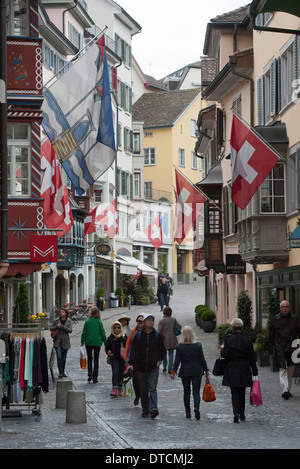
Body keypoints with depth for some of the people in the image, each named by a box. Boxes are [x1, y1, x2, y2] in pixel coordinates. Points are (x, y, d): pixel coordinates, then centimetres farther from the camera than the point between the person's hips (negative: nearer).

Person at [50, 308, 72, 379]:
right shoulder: (56, 320, 0)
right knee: (59, 357, -12)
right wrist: (56, 327, -14)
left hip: (65, 341, 1)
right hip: (58, 341, -1)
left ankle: (63, 372, 22)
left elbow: (70, 330, -10)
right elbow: (51, 328, 6)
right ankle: (60, 373, -11)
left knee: (64, 358, 10)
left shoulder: (69, 321, 0)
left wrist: (62, 326, -20)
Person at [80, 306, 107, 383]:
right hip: (97, 342, -1)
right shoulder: (99, 321, -8)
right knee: (96, 360, 8)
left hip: (88, 342, 1)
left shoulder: (87, 321, -6)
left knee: (89, 359, 17)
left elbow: (84, 333, -3)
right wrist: (105, 342, 7)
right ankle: (95, 378, 5)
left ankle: (90, 374, 1)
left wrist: (82, 342, 5)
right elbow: (103, 333, -3)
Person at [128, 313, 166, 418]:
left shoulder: (158, 335, 5)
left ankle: (153, 408, -22)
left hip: (153, 367, -2)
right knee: (143, 390, 7)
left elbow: (163, 350, 15)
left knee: (152, 388, -12)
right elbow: (133, 350, -1)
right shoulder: (138, 336, 3)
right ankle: (145, 409, 15)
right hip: (140, 367, 2)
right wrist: (131, 363, -12)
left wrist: (159, 360, 3)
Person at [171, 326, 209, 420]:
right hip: (197, 371, 0)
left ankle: (188, 412, 13)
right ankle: (196, 407, -24)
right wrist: (206, 370, 9)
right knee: (196, 391, 2)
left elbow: (177, 360, -8)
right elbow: (202, 359, 0)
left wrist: (174, 371, -2)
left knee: (186, 392, 12)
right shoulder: (198, 345, -5)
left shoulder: (179, 346, -6)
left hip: (184, 372, 0)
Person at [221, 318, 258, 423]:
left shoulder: (228, 339, -8)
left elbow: (225, 355, -12)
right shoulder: (247, 340, -3)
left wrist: (222, 349, 10)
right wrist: (255, 372, 5)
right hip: (244, 371, 2)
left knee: (234, 393, 1)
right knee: (242, 392, 16)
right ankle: (242, 414, 24)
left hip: (232, 371, -2)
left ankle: (236, 413, -18)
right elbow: (252, 357, -1)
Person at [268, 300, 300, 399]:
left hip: (291, 347, 2)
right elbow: (271, 334, 7)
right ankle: (285, 390, -19)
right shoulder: (275, 319, 2)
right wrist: (270, 349, 4)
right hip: (279, 348, -2)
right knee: (283, 369, -11)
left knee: (290, 369, 10)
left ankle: (288, 389, 21)